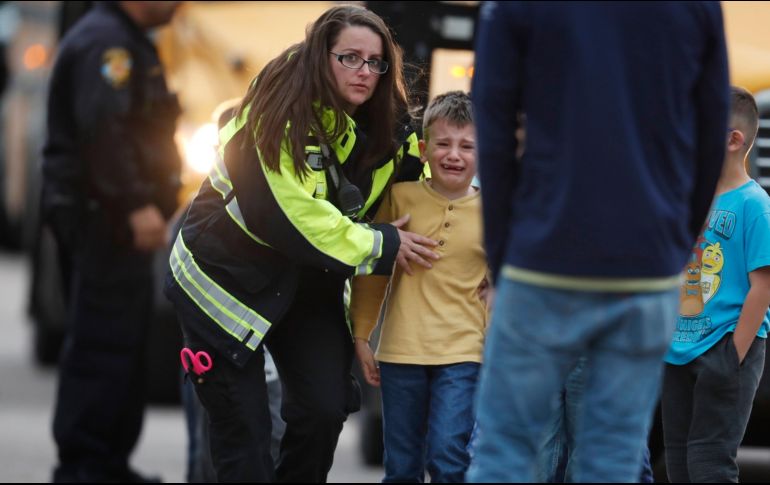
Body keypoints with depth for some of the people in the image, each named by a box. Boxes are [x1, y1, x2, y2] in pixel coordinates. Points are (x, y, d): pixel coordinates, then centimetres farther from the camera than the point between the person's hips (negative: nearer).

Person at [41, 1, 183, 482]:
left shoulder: (129, 43, 20)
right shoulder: (104, 42, -14)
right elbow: (102, 130, -26)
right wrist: (137, 205, -30)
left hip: (116, 220, 11)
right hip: (103, 214, -11)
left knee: (125, 344, 13)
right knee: (104, 342, -10)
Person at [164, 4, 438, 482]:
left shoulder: (387, 127, -4)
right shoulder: (281, 115, -24)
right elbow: (290, 217, -29)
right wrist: (380, 245, -21)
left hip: (308, 281, 6)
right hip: (228, 276, -6)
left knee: (325, 410, -6)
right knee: (244, 428, -6)